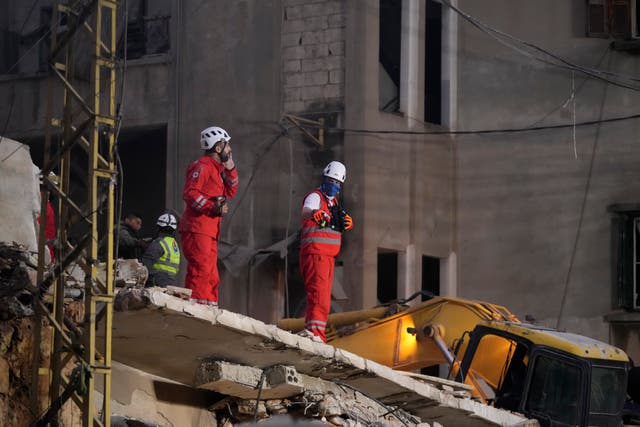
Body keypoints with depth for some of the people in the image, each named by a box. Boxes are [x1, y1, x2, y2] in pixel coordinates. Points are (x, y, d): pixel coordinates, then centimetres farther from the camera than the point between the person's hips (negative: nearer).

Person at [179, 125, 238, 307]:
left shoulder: (216, 169, 23)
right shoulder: (202, 166, -8)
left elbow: (229, 192, 27)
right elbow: (189, 193, -19)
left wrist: (230, 169, 16)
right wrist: (212, 207, -23)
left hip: (209, 233, 10)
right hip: (197, 230, -10)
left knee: (211, 277, 11)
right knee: (201, 271, -17)